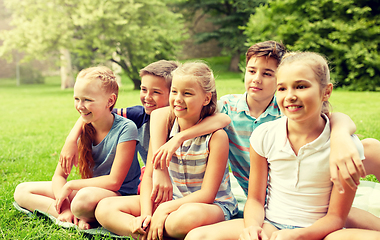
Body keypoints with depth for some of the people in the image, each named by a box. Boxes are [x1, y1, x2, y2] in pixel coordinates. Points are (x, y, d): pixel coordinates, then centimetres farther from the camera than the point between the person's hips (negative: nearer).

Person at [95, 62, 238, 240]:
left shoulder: (217, 136, -15)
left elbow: (207, 194, -17)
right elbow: (149, 175, -1)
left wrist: (164, 209, -26)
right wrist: (146, 213, -17)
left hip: (214, 205, -5)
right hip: (171, 200, 5)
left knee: (190, 214, -44)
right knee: (104, 208, -10)